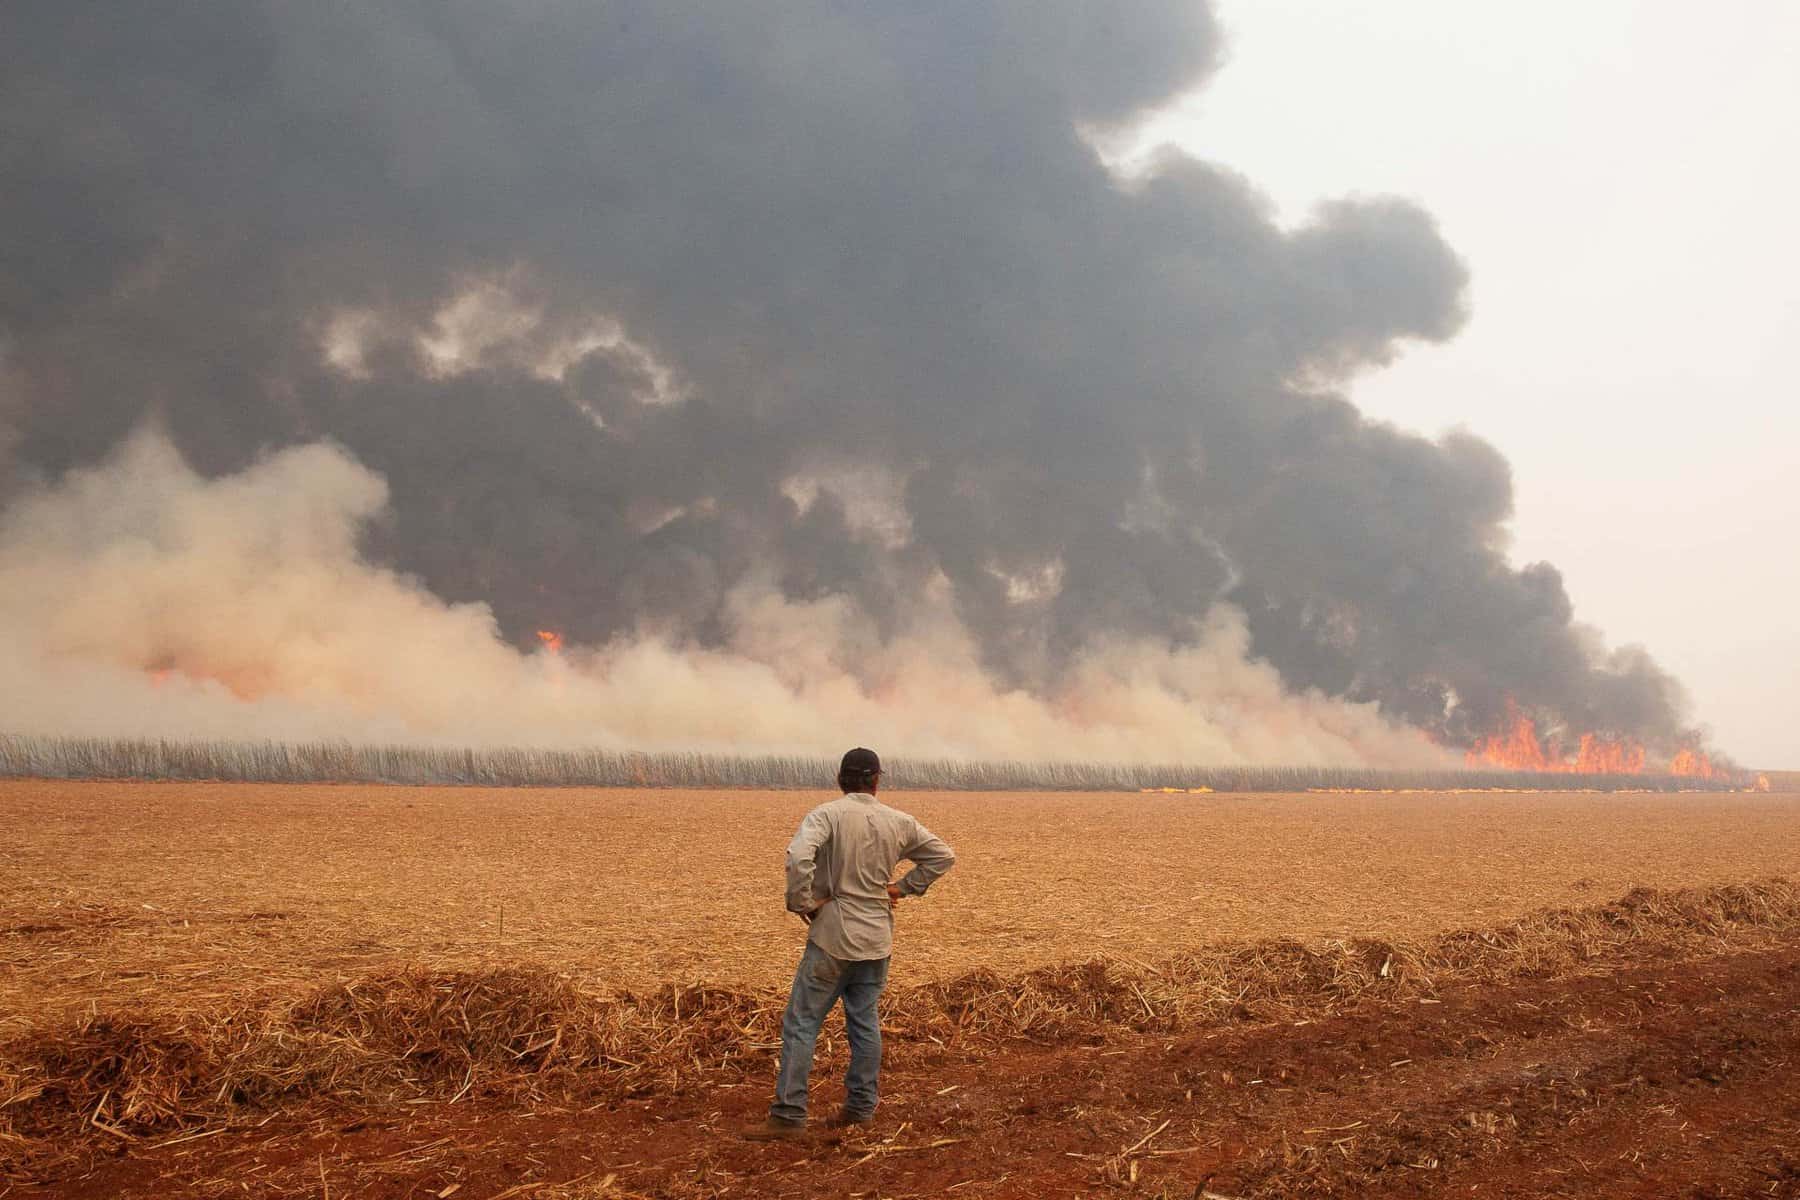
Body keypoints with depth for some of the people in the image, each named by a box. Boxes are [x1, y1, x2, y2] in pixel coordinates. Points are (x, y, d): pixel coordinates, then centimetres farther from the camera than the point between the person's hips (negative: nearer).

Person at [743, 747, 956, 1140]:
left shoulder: (827, 815, -12)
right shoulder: (898, 822, 4)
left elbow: (799, 856, -29)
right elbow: (943, 856, 14)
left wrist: (803, 902, -15)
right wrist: (902, 887, 13)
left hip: (833, 935, -5)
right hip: (877, 937, 5)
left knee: (801, 1023, -1)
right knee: (864, 1021, 15)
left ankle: (788, 1115, -3)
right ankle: (861, 1107, 19)